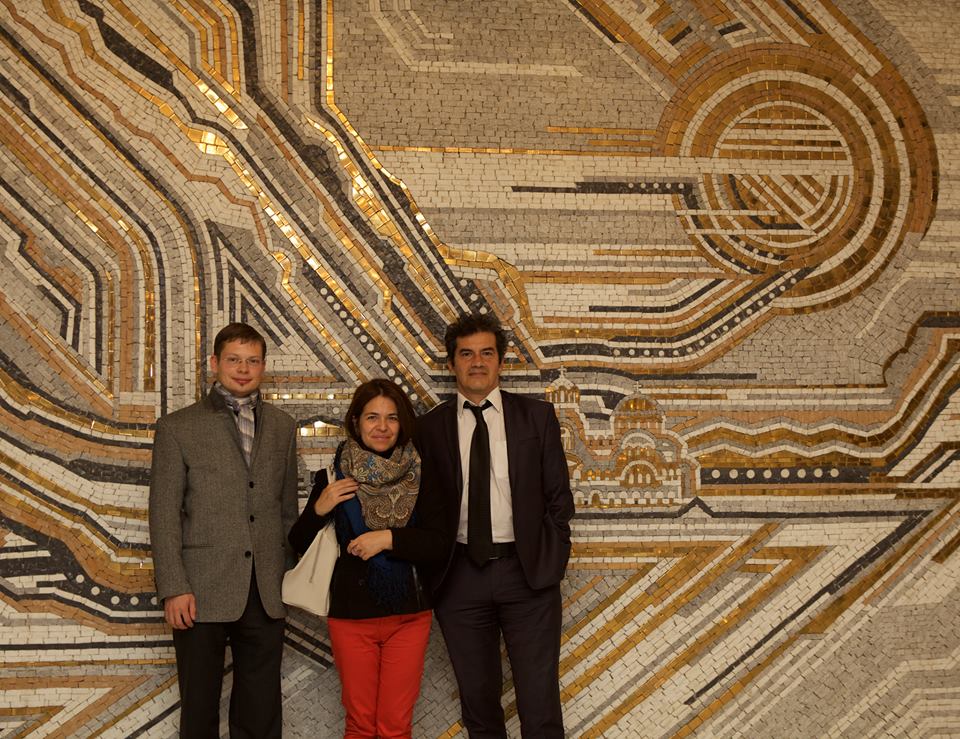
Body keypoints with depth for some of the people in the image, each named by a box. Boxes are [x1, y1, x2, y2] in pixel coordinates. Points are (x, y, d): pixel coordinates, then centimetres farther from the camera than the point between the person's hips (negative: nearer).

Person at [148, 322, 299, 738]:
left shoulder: (282, 428, 11)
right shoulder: (178, 427, 0)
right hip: (202, 593, -3)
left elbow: (287, 508, 14)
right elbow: (164, 513, -4)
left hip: (266, 595, 3)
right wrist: (173, 588, -10)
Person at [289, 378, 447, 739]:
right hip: (351, 616, 0)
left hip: (408, 615, 0)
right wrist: (318, 510, -13)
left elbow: (438, 544, -6)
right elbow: (299, 545, 5)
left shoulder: (420, 478, 0)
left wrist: (389, 538, -19)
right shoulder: (334, 478, 0)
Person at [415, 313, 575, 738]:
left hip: (526, 571, -1)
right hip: (459, 575, 1)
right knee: (478, 697, 11)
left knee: (539, 701, 0)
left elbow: (558, 496, 4)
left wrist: (552, 560, -3)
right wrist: (430, 568, -2)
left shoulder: (537, 417, 3)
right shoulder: (429, 428, 4)